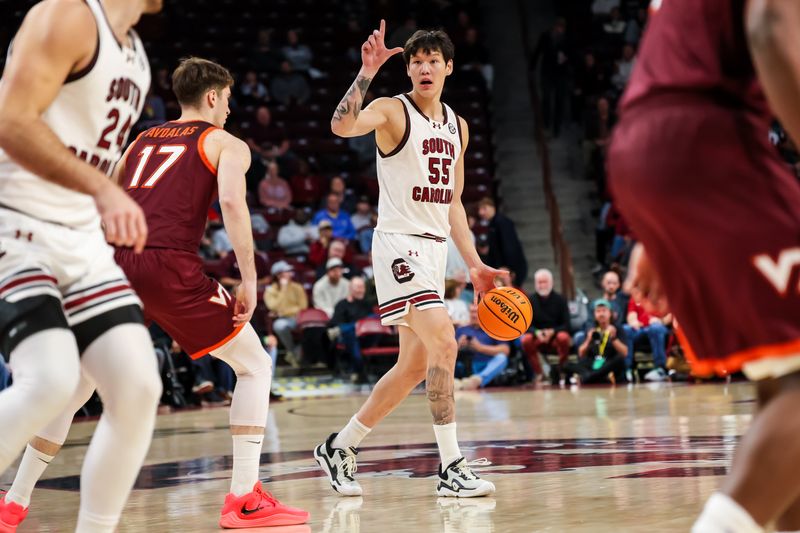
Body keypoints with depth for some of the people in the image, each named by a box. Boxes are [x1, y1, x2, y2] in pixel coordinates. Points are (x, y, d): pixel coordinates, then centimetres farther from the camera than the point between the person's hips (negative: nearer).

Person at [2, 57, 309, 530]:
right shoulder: (226, 144, 13)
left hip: (117, 261, 5)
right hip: (171, 265, -5)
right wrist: (249, 279, -9)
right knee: (254, 366, 11)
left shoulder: (141, 141, 29)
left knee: (79, 382, 21)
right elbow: (232, 201, -7)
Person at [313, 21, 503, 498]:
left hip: (436, 247, 8)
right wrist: (367, 73, -36)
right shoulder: (392, 110, -6)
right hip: (400, 243, -8)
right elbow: (342, 127, -28)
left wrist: (475, 264, 15)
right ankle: (451, 468, -15)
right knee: (444, 343, -20)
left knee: (415, 365, 9)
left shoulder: (458, 126, 14)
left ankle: (340, 447, 23)